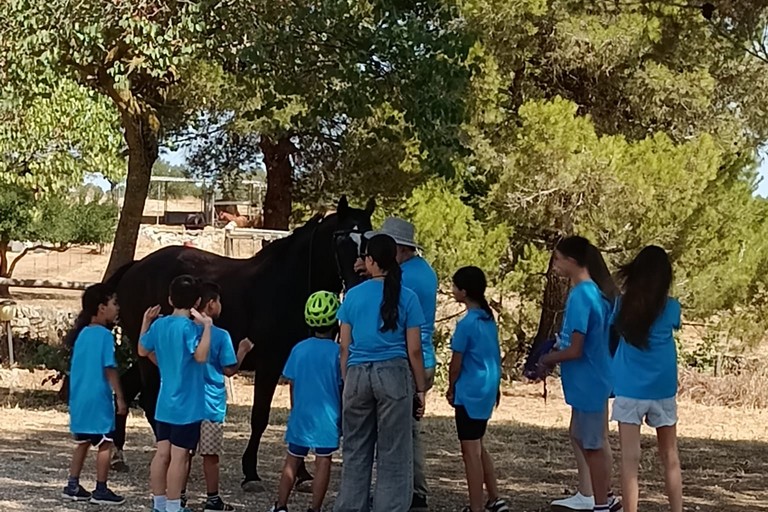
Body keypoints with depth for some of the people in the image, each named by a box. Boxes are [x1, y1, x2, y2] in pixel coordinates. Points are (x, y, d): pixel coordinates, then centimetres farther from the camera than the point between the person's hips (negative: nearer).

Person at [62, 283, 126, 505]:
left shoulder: (82, 334, 10)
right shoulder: (105, 335, -13)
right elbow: (110, 369, -16)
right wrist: (120, 398, -12)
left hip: (79, 398, 8)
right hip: (98, 399, -8)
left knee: (83, 443, 16)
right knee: (104, 444, 1)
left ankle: (72, 486, 16)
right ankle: (101, 491, 2)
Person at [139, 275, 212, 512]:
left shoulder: (159, 325, 4)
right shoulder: (188, 327, -17)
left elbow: (143, 351, 19)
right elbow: (201, 356, -31)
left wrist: (146, 322, 26)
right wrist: (207, 326, -28)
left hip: (165, 403, 7)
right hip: (186, 405, -7)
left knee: (162, 453, 11)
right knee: (179, 456, -3)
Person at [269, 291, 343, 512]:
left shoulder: (299, 349, 1)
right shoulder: (338, 352, -10)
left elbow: (292, 385, 7)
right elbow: (343, 387, -6)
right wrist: (343, 415, 6)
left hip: (300, 415, 4)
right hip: (327, 417, -4)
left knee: (292, 460, 13)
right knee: (323, 462, 1)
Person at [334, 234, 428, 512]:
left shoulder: (353, 296, 4)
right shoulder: (406, 298, -2)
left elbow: (345, 347, 6)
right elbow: (414, 350, -2)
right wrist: (420, 390, 5)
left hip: (357, 375, 2)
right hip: (393, 375, -2)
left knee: (355, 452, 11)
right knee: (393, 455, 3)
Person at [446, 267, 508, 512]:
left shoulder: (466, 324, -17)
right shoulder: (489, 319, 6)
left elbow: (456, 362, -12)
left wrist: (451, 389, 3)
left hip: (470, 393, -9)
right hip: (487, 390, 9)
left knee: (471, 450, -2)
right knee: (478, 447, 19)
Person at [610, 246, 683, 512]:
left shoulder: (623, 305, -5)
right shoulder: (670, 308, -5)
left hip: (630, 390, -1)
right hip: (662, 390, 1)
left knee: (630, 457, -3)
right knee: (670, 456, 14)